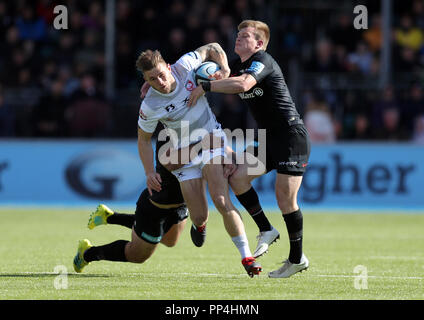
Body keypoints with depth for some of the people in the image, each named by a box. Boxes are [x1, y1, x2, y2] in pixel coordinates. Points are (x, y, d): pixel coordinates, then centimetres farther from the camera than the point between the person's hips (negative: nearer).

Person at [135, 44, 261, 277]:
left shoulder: (184, 66, -17)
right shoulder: (149, 107, -20)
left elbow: (211, 48, 2)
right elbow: (144, 139, -3)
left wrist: (224, 68, -14)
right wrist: (149, 172, -11)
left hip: (211, 140, 0)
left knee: (221, 201, -20)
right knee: (199, 217, -2)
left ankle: (246, 256, -15)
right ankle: (199, 223, 39)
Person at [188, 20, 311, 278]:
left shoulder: (263, 60, -15)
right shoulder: (239, 64, 12)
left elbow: (242, 84, -35)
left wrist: (205, 87, -26)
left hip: (292, 135, -9)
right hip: (270, 138, 9)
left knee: (285, 197, -9)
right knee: (238, 177, -5)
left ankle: (297, 258, 2)